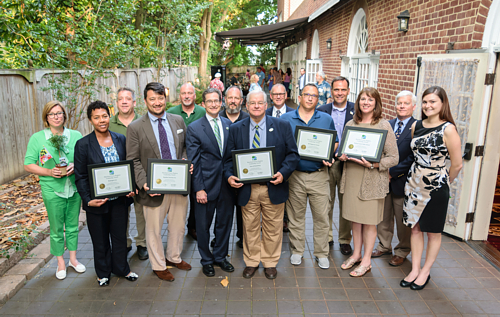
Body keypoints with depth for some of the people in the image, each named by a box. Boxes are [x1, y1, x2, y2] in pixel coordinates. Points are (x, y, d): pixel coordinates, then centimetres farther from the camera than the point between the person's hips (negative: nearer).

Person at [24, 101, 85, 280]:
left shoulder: (76, 135, 2)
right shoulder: (37, 138, -2)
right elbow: (28, 165, -1)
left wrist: (76, 166, -13)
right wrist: (49, 172, -17)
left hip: (75, 188, 2)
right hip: (52, 190, -2)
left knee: (73, 225, 14)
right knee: (56, 229, 9)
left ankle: (73, 258, 31)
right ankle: (60, 262, 25)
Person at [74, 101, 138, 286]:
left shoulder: (121, 139, 2)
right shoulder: (83, 144, -8)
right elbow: (80, 177, -6)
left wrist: (130, 189, -4)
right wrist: (88, 200, -16)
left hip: (120, 199, 3)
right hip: (97, 201, -2)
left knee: (120, 236, 15)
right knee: (100, 240, 14)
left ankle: (121, 269, 36)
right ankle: (103, 272, 35)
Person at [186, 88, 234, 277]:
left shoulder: (229, 125, 6)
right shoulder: (194, 128, -6)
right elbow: (194, 161, -8)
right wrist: (199, 188, -12)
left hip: (227, 183, 4)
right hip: (206, 185, -3)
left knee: (225, 222, 15)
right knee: (203, 225, 10)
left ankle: (220, 257, 35)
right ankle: (206, 260, 31)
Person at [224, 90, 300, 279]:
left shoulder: (282, 126, 1)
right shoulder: (235, 129, 4)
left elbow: (292, 154, 0)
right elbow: (229, 158, 6)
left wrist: (283, 173, -15)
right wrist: (229, 176, -13)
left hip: (273, 187, 0)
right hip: (247, 189, 1)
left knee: (272, 228, 12)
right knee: (250, 228, 13)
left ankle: (270, 263, 32)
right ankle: (251, 262, 33)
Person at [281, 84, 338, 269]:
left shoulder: (326, 119, 7)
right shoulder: (286, 119, 4)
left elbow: (334, 143, 11)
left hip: (319, 175, 1)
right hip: (294, 175, 0)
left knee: (321, 216, 5)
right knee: (295, 216, 10)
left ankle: (321, 253, 21)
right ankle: (297, 251, 27)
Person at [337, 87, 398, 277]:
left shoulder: (384, 126, -7)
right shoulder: (350, 124, 8)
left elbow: (394, 158, -7)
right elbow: (344, 148, 19)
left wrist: (373, 164, -21)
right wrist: (343, 156, -4)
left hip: (373, 179, -4)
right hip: (352, 176, 4)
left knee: (369, 221, 5)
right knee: (355, 218, 14)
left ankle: (366, 261, 21)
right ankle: (356, 254, 32)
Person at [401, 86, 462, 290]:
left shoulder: (448, 129, -14)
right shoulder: (416, 126, 3)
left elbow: (457, 165, -8)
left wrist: (443, 183, 4)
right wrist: (416, 176, 12)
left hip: (436, 187, -5)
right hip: (414, 183, 5)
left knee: (433, 232, 10)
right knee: (415, 228, 12)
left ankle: (425, 272, 25)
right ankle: (415, 270, 24)